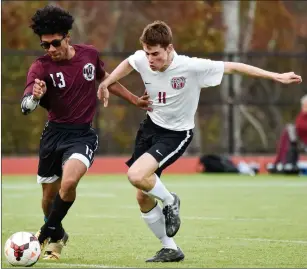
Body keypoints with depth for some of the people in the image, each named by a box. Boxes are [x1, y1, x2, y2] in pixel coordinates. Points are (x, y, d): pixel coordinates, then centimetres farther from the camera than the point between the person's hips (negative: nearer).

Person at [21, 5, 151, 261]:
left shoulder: (89, 54, -4)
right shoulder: (41, 67, -12)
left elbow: (105, 78, 18)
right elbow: (26, 106, -28)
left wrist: (134, 99, 20)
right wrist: (35, 96, -50)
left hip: (83, 134, -1)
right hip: (54, 133, 1)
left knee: (69, 182, -26)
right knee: (49, 194, 10)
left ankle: (47, 235, -6)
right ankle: (57, 235, 41)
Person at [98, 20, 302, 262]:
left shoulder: (191, 67, -26)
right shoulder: (141, 60, -12)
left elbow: (233, 67, -17)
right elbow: (128, 63, 15)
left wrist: (276, 76, -13)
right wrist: (108, 82, 9)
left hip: (176, 133, -6)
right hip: (151, 125, 6)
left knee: (136, 175, -28)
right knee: (142, 197, 5)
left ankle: (170, 201, 3)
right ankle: (170, 249, 22)